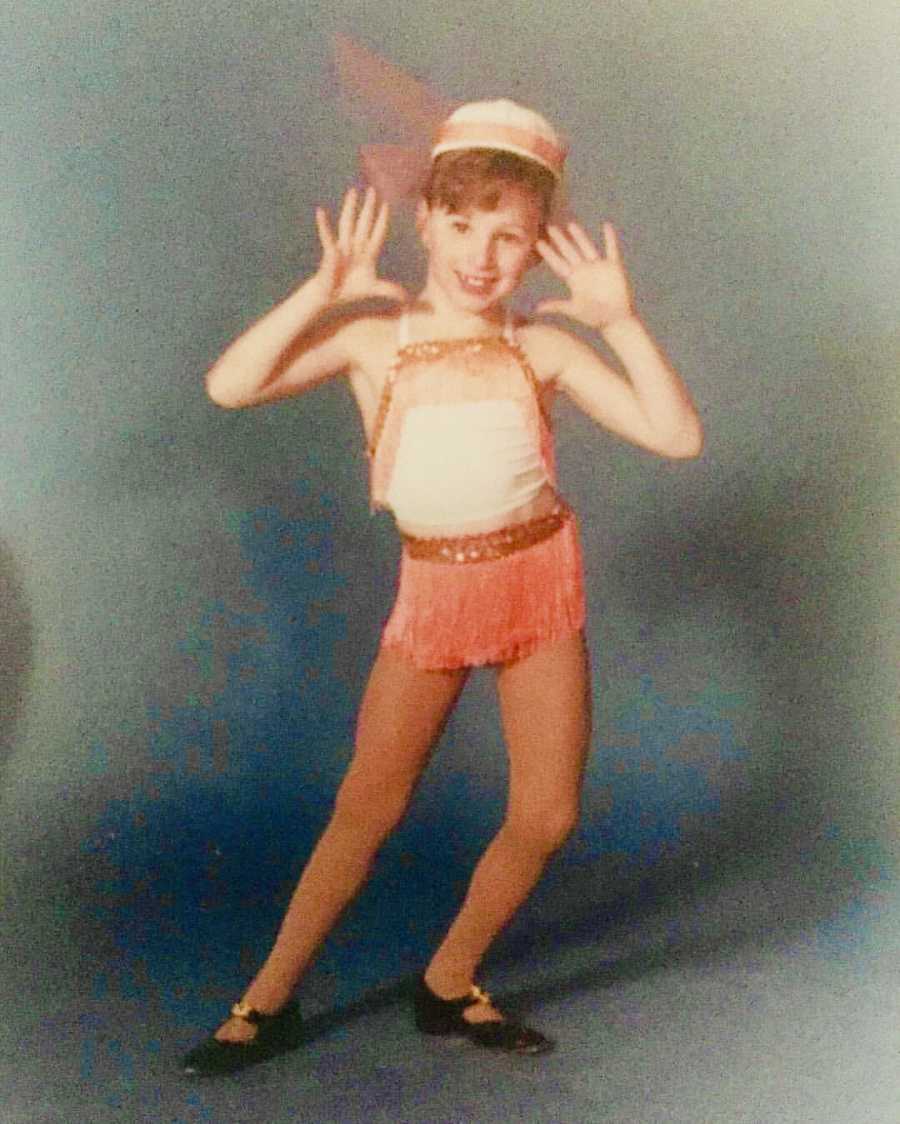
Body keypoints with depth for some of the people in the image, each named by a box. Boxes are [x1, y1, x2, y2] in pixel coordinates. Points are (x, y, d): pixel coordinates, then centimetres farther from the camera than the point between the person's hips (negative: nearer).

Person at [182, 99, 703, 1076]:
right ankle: (268, 1001, 19)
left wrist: (622, 322, -17)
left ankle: (449, 984, 25)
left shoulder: (541, 345, -3)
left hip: (541, 579, 2)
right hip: (432, 589, -2)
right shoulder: (371, 335, -5)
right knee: (367, 808, 3)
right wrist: (321, 294, -22)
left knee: (547, 816, 3)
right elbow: (229, 386, -17)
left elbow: (677, 436, -9)